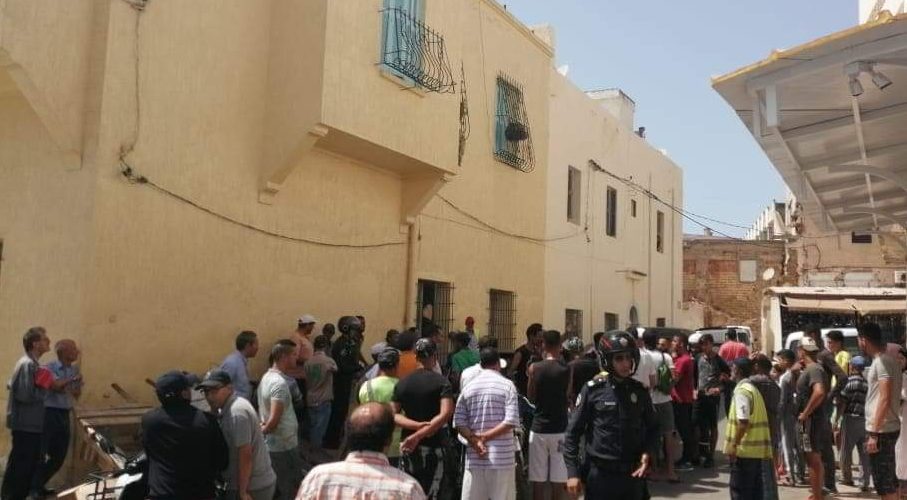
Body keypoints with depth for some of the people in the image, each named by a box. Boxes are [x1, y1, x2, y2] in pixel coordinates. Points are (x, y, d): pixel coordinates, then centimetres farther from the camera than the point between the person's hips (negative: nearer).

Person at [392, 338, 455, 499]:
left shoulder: (402, 383, 4)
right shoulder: (442, 382, -8)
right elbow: (445, 414, -22)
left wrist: (418, 425, -13)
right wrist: (418, 435, -24)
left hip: (408, 447, 4)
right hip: (434, 447, -4)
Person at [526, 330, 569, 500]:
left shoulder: (534, 368, -4)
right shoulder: (565, 369, -6)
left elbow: (531, 398, 4)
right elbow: (570, 397, 5)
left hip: (538, 428, 1)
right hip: (559, 428, -1)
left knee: (538, 480, 7)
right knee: (558, 480, 6)